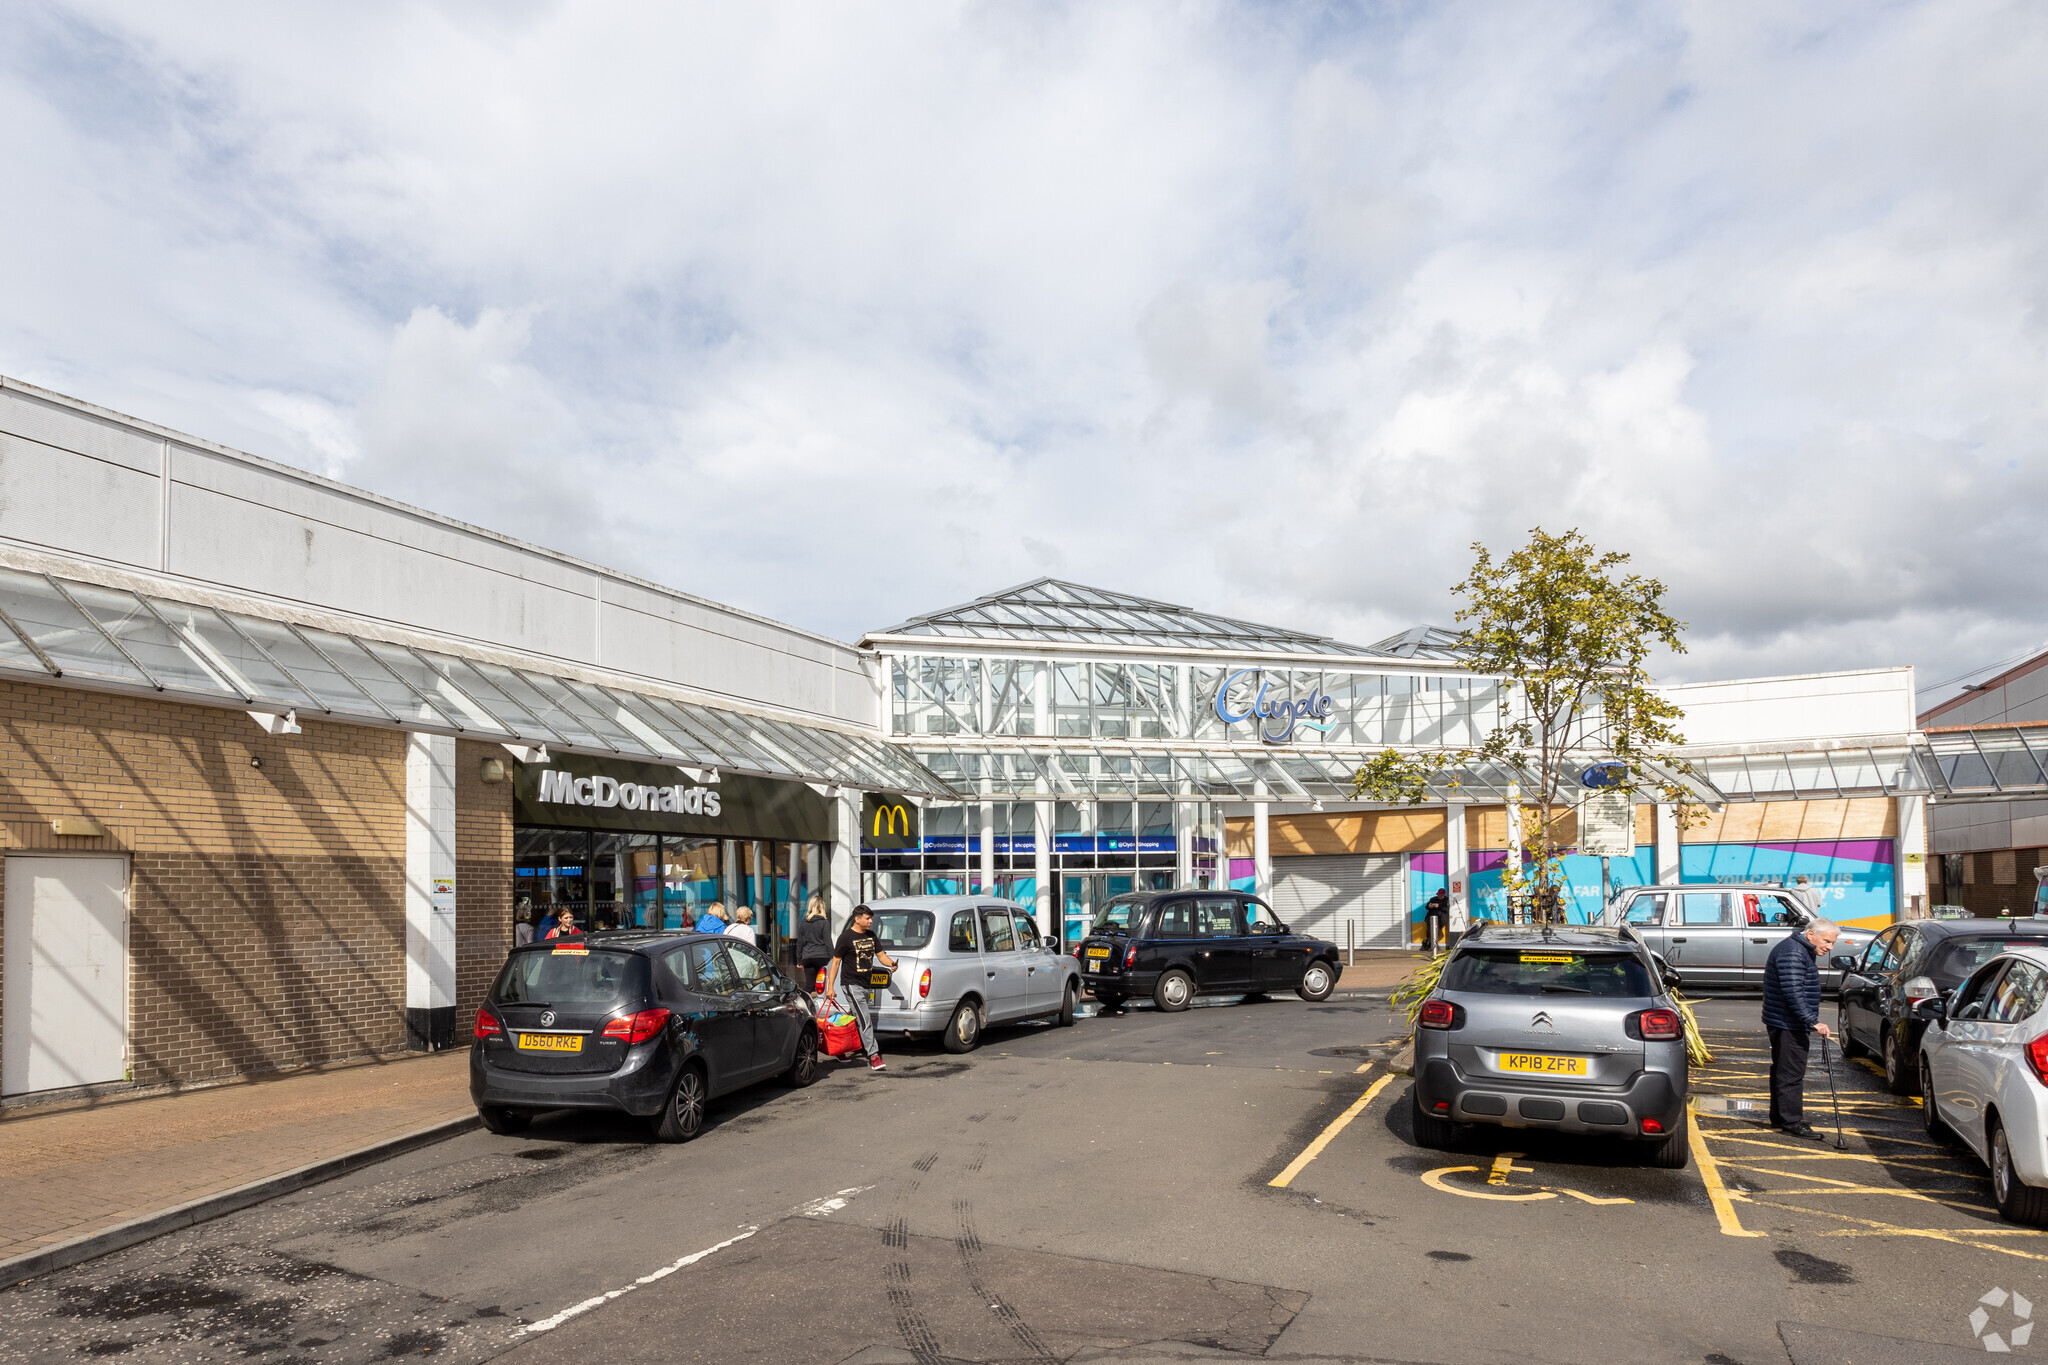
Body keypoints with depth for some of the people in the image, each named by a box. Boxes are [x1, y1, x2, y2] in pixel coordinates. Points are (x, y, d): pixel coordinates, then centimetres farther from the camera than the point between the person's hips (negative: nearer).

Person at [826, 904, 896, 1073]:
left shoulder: (870, 935, 11)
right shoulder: (846, 937, -9)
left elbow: (880, 954, 14)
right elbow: (835, 962, -7)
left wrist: (892, 964, -8)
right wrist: (830, 987, -9)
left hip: (865, 984, 7)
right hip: (851, 984, -7)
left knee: (852, 1021, 15)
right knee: (865, 1021, -13)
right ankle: (873, 1056, -14)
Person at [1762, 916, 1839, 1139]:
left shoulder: (1803, 951, 16)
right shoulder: (1792, 953, -20)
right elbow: (1793, 993, -28)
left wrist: (1810, 1021, 27)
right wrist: (1813, 1022, -30)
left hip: (1787, 1024, 11)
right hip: (1787, 1024, -11)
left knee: (1783, 1071, 16)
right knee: (1791, 1073, -8)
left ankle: (1779, 1118, 24)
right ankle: (1793, 1121, -5)